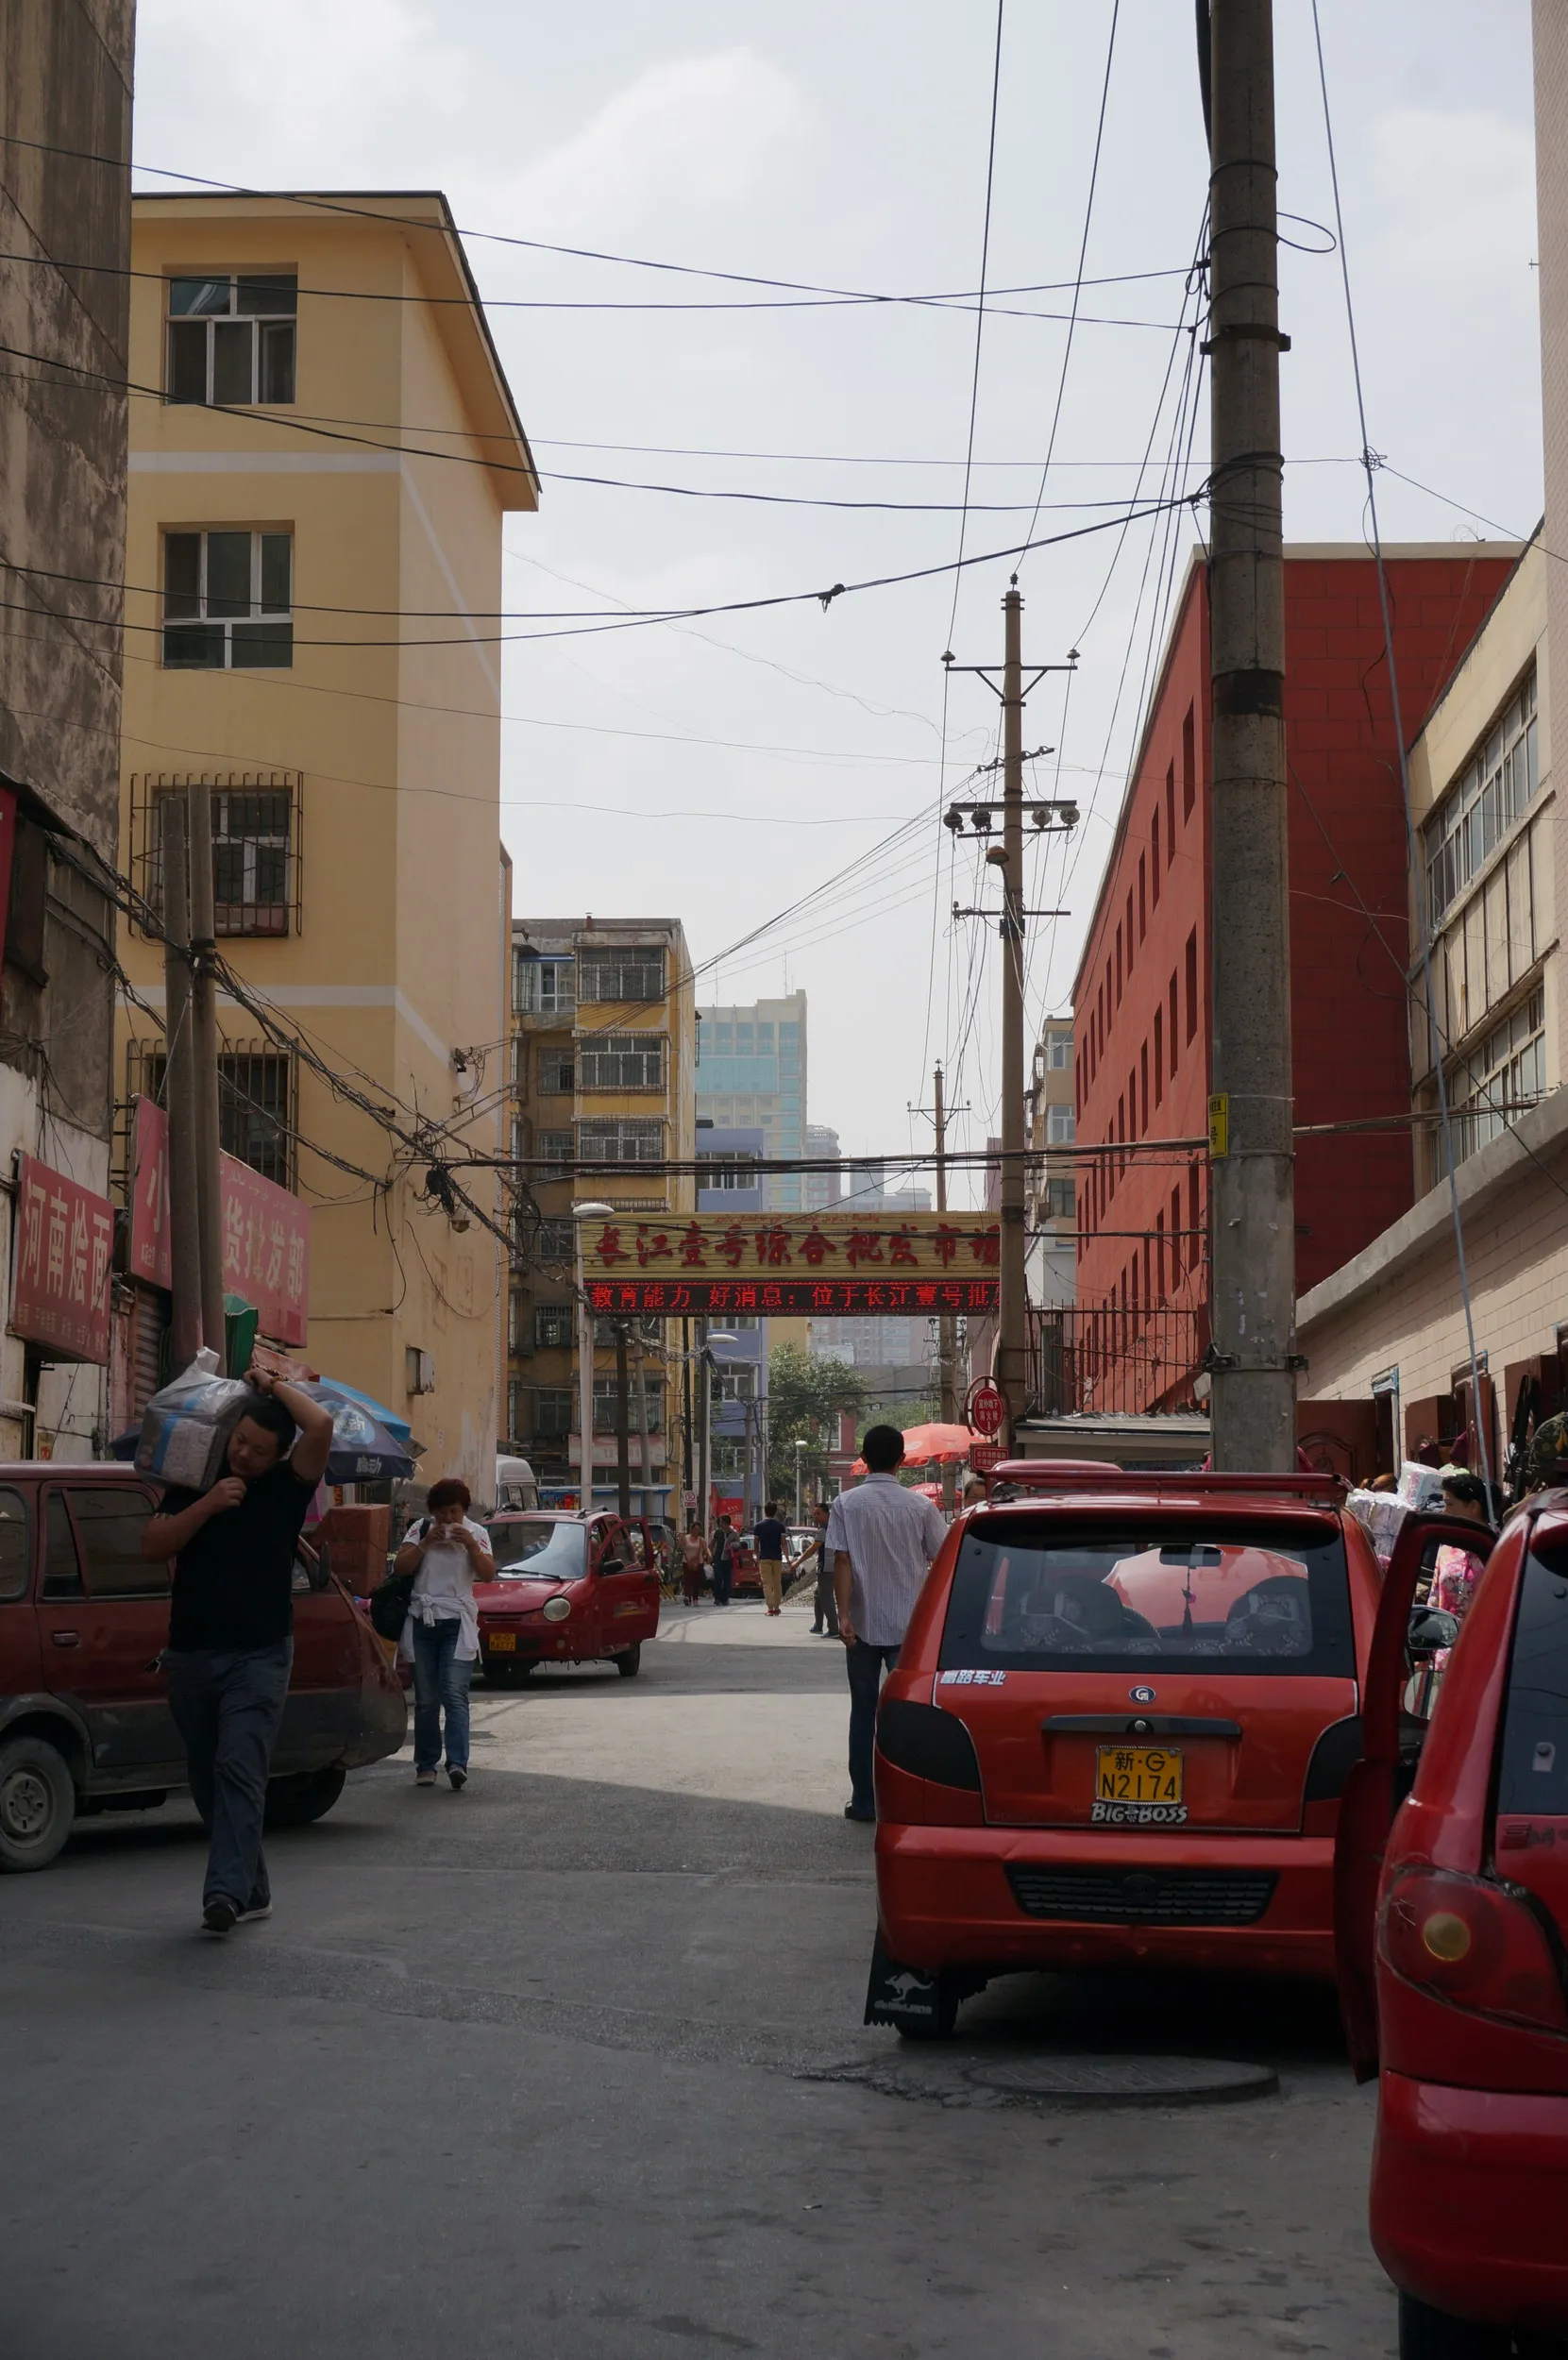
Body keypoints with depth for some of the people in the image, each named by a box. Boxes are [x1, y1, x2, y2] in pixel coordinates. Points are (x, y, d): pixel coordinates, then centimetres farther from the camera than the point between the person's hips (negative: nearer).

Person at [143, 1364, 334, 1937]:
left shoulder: (287, 1486, 2)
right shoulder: (193, 1484, 10)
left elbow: (321, 1424, -13)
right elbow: (151, 1546, -1)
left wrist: (272, 1384, 0)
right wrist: (207, 1505, -11)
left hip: (258, 1657, -4)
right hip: (190, 1655, 4)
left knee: (240, 1769, -18)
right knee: (208, 1780, 8)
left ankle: (227, 1891, -27)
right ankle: (253, 1891, 18)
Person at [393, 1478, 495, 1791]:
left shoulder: (476, 1533, 6)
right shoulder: (421, 1530, 9)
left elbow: (488, 1574, -4)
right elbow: (399, 1567, 0)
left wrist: (471, 1545, -16)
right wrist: (425, 1544, -11)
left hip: (457, 1622, -2)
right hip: (422, 1621, 2)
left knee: (455, 1695, -15)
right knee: (426, 1700, 3)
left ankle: (457, 1763, -24)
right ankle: (425, 1765, 8)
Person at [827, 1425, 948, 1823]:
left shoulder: (846, 1504, -5)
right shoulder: (920, 1506, -4)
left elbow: (841, 1561, -11)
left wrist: (844, 1615, -11)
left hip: (863, 1625, 0)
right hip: (908, 1626, 0)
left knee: (863, 1713, 9)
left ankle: (864, 1801, 10)